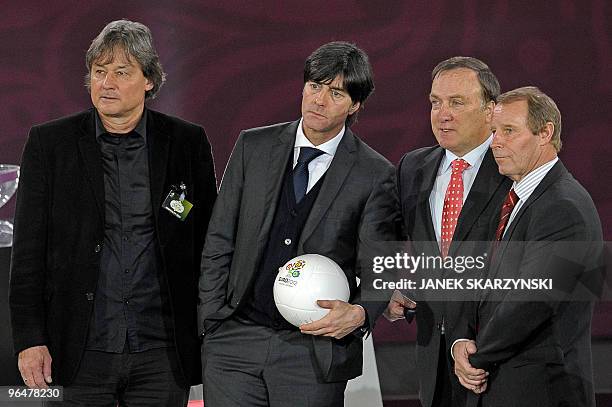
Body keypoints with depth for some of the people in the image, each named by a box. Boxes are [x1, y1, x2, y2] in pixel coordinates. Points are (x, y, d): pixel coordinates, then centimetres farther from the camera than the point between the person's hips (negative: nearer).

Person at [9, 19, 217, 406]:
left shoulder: (188, 143, 5)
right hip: (83, 354, 0)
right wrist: (29, 338, -3)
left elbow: (209, 246, 9)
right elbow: (28, 253, 3)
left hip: (162, 357, 0)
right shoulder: (49, 143, 4)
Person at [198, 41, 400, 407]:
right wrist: (212, 322, 3)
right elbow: (219, 243, 8)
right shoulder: (253, 146, 7)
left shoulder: (375, 176, -2)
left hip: (314, 347, -2)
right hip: (235, 340, 2)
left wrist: (359, 313, -21)